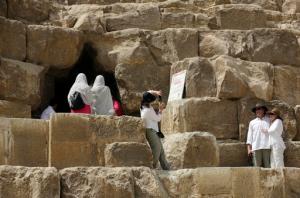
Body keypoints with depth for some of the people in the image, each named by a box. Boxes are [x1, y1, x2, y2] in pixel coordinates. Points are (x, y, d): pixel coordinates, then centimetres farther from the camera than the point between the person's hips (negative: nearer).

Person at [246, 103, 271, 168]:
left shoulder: (269, 121, 12)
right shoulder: (252, 122, 17)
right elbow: (250, 136, 14)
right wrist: (249, 149, 5)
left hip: (267, 147, -1)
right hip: (256, 147, 1)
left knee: (267, 165, -5)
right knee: (257, 166, -3)